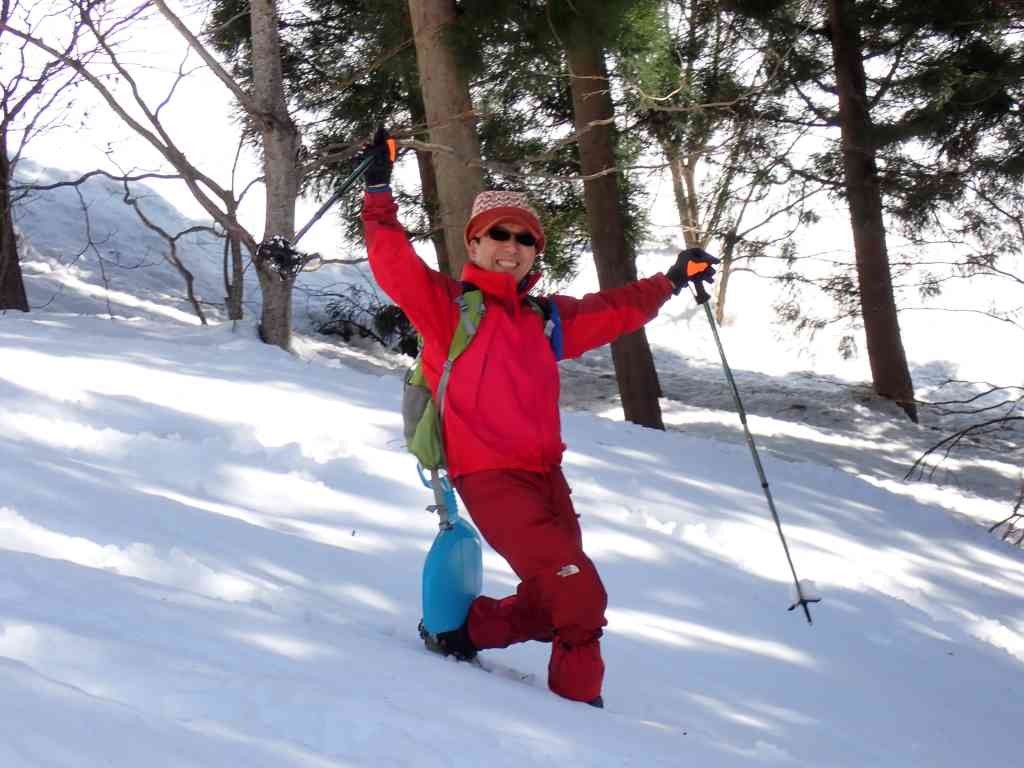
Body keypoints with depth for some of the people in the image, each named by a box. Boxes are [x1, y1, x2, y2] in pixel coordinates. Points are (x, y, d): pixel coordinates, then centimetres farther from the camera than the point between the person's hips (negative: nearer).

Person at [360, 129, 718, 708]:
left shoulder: (546, 319, 15)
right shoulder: (448, 304, -2)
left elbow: (613, 310, 29)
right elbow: (393, 263, -14)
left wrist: (672, 281, 32)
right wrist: (380, 192, -19)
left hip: (545, 474, 7)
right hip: (488, 476, -7)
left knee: (552, 604, 9)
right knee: (579, 591, -14)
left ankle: (463, 628, 27)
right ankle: (578, 698, 5)